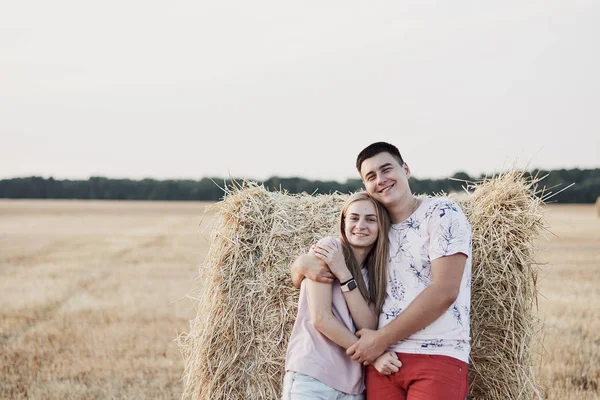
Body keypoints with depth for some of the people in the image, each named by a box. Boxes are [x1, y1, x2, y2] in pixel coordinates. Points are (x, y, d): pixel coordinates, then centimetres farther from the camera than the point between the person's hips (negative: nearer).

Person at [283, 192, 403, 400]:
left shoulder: (376, 273, 14)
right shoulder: (328, 248, -2)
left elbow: (370, 328, -3)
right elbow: (320, 319, -10)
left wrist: (343, 273, -11)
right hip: (312, 377, -5)